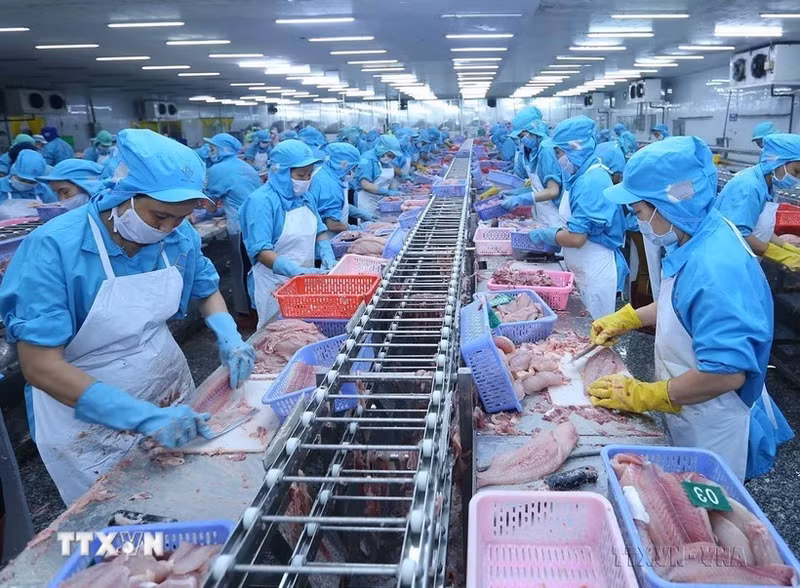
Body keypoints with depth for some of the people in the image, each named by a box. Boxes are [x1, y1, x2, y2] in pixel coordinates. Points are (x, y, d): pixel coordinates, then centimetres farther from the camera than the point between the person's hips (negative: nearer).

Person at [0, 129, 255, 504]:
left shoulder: (179, 236, -10)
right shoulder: (54, 248, -25)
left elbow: (207, 291, 8)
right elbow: (41, 366, -27)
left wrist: (229, 338, -13)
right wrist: (145, 417, -35)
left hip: (170, 393, 5)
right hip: (87, 418, -4)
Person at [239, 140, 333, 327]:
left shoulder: (303, 196, 6)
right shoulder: (262, 201, -16)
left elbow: (319, 230, 17)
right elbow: (261, 251, -22)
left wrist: (327, 256, -4)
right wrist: (298, 271, -33)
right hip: (276, 286, -7)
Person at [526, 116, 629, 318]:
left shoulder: (590, 182, -22)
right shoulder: (585, 176, 7)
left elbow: (576, 237, -26)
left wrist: (544, 235, -11)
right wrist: (549, 232, 7)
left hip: (597, 272, -9)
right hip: (587, 270, 9)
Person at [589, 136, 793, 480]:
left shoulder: (715, 269, -33)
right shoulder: (699, 240, -3)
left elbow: (726, 373, -34)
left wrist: (644, 396, -23)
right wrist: (628, 319, 8)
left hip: (711, 432, -8)